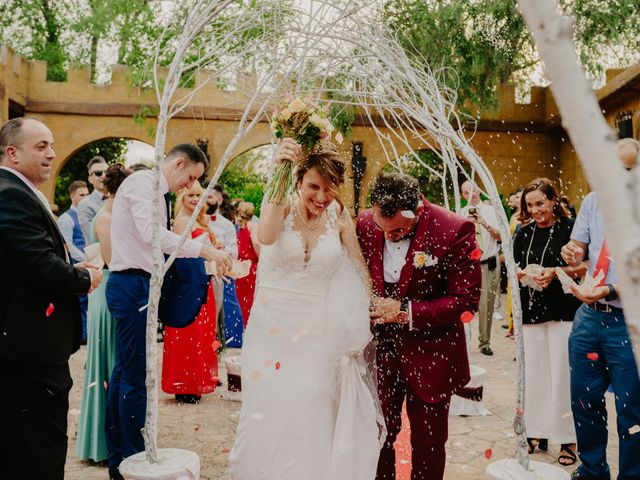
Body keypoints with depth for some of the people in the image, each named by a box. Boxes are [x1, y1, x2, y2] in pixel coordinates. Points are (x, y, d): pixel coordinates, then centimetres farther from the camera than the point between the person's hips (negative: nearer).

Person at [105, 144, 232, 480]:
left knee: (125, 372, 14)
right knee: (136, 376, -2)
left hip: (135, 285, 10)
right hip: (132, 285, -10)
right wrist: (204, 249, -25)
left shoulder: (156, 191, 17)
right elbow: (152, 234, -24)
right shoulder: (142, 181, -10)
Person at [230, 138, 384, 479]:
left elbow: (360, 272, 4)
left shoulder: (338, 215, -2)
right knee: (268, 418, 7)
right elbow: (266, 237, -32)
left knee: (310, 423, 7)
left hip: (317, 335, 1)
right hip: (271, 328, -1)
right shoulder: (281, 207, -8)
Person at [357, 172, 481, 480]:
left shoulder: (454, 231, -18)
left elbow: (466, 299, -15)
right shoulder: (365, 224, -7)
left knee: (427, 444, 14)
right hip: (379, 349, 3)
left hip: (429, 357, -2)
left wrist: (405, 312, -21)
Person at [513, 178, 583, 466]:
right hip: (531, 310, 4)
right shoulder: (524, 233, 9)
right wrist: (522, 273, -7)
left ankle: (568, 439, 11)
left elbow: (584, 268, -4)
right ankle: (537, 433, 21)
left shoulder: (569, 228, -4)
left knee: (561, 374, -1)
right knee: (533, 372, 8)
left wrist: (556, 272, -19)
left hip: (563, 310, -4)